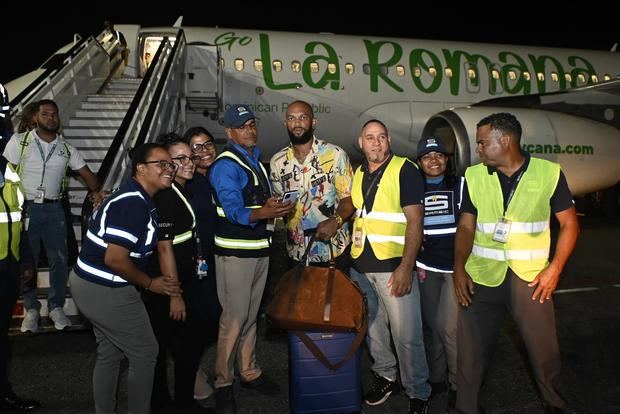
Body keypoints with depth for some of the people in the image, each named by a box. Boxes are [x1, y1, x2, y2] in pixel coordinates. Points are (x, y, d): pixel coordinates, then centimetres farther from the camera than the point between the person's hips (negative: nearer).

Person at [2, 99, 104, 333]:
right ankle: (31, 309, 17)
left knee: (59, 259, 1)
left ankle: (56, 308, 14)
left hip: (54, 209, 2)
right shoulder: (19, 141, 0)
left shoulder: (66, 148, 8)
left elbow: (85, 172, 10)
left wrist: (96, 191, -7)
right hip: (26, 208, -2)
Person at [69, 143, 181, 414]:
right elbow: (114, 259, -26)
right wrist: (150, 284, -14)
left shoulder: (137, 198, 8)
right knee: (145, 353, 3)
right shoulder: (134, 203, -23)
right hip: (106, 290, -10)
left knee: (109, 353, 21)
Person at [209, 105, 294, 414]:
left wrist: (276, 208, -4)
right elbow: (234, 211, -22)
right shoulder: (226, 165, -13)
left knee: (251, 315, 16)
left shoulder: (256, 160, 14)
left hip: (259, 248, 8)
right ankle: (223, 383, 11)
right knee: (234, 318, -4)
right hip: (235, 251, -8)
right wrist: (264, 212, -38)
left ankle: (249, 372, 29)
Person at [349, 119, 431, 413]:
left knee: (406, 335, -1)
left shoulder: (405, 170, -8)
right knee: (372, 328, 16)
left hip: (394, 267, -6)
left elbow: (415, 220, -13)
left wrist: (406, 267, -19)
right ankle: (385, 377, 35)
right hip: (360, 266, 6)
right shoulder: (358, 173, 11)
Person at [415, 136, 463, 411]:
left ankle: (458, 384, 8)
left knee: (449, 327, -8)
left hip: (457, 265, -3)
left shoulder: (460, 185, 2)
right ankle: (436, 378, 23)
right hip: (426, 267, 3)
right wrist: (415, 262, 4)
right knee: (431, 325, 8)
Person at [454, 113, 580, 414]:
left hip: (530, 276, -1)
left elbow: (569, 224, 2)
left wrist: (555, 268, -6)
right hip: (481, 276, 2)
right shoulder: (474, 176, 2)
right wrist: (459, 267, -7)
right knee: (471, 350, 7)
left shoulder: (549, 173, -4)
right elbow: (466, 227, 5)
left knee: (543, 348, 11)